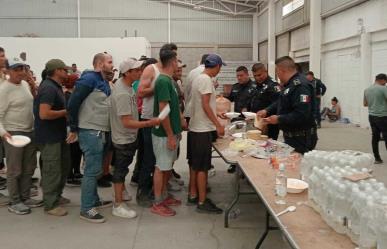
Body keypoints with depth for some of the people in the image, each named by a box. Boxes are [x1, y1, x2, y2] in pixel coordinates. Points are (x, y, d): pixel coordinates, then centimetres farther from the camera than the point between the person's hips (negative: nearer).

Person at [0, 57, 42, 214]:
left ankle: (25, 197, 28)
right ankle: (14, 202, 13)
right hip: (13, 134, -8)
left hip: (30, 132, 8)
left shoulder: (25, 84, 9)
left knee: (29, 168, 15)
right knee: (15, 170, 1)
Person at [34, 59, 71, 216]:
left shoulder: (55, 86, 12)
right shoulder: (49, 88, -21)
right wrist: (65, 112, -18)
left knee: (64, 166, 20)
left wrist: (66, 111, 8)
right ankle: (50, 205, 12)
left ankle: (56, 196, 35)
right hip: (49, 137, -11)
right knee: (52, 170, -1)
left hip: (58, 134, 11)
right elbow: (44, 114, -29)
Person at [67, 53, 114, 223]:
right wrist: (74, 129, -12)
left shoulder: (104, 82, 14)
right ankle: (86, 209, 3)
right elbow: (73, 103, -18)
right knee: (92, 170, -5)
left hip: (100, 132, 9)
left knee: (96, 169, 17)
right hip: (90, 132, -9)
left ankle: (94, 200, 30)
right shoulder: (89, 79, -14)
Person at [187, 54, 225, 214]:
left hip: (195, 128, 10)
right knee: (202, 167, -3)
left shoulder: (198, 78, 13)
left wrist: (215, 115, 28)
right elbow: (205, 106, -20)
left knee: (194, 165, 16)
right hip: (203, 130, -10)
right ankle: (202, 202, 4)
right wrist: (218, 125, -18)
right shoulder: (206, 80, -16)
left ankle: (193, 196, 25)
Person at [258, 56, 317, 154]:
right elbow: (280, 103, 21)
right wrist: (267, 111, 4)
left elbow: (301, 115, -30)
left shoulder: (300, 86, -23)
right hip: (291, 137, 10)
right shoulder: (290, 85, 13)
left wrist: (279, 119, -22)